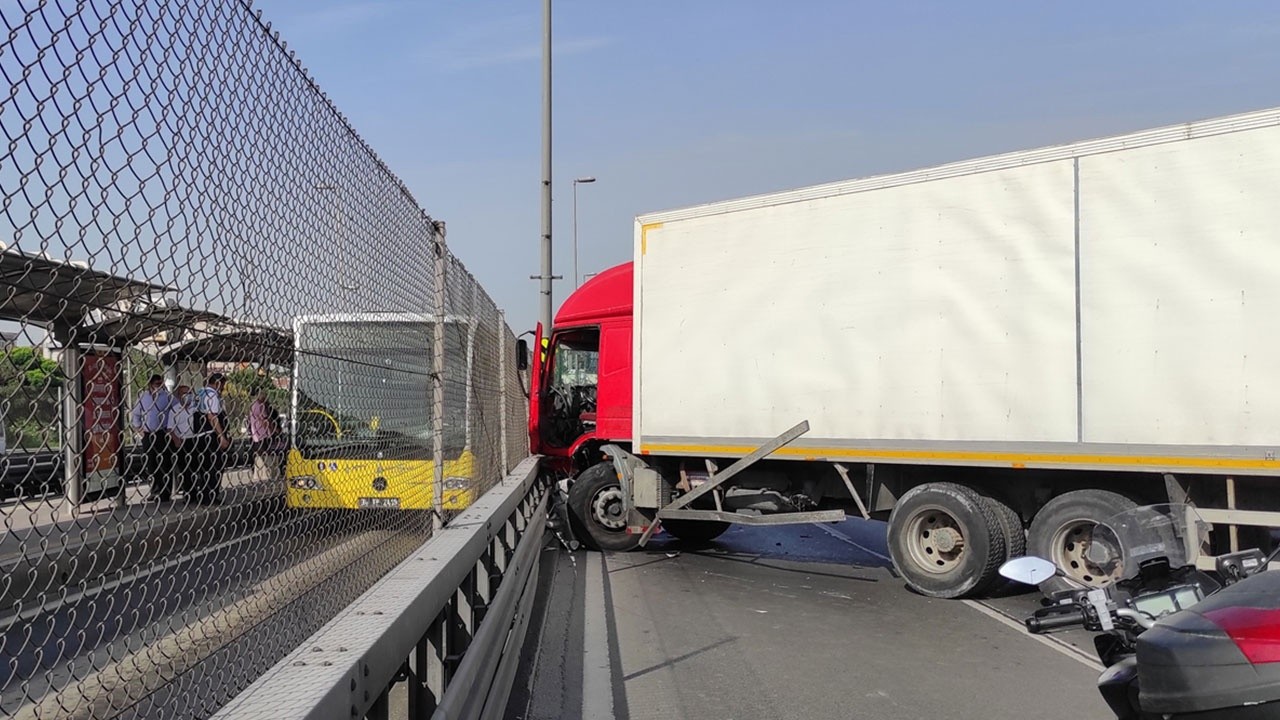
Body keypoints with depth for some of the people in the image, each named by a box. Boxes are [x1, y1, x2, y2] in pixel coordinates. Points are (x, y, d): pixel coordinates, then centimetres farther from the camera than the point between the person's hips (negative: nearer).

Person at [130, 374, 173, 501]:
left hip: (162, 434, -4)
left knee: (163, 464, -4)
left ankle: (165, 494, 2)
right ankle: (155, 491, 21)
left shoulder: (167, 396, -1)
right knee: (148, 464, 6)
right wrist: (139, 429, 9)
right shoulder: (143, 397, 8)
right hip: (147, 435, 4)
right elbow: (134, 414, 20)